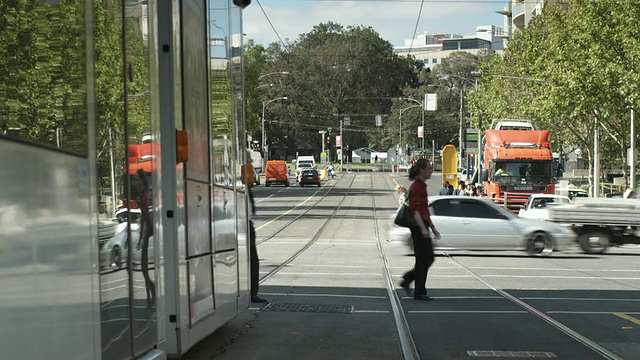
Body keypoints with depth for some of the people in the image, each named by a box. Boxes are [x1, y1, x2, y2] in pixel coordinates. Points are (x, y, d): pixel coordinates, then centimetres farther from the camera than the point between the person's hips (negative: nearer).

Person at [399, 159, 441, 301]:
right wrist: (423, 228, -27)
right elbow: (414, 209, -22)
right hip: (418, 226, -10)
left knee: (428, 258, 12)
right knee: (423, 259, -4)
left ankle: (407, 279, 20)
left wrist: (433, 228, 23)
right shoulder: (417, 186, -14)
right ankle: (420, 293, 3)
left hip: (422, 226, 10)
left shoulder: (421, 186, 16)